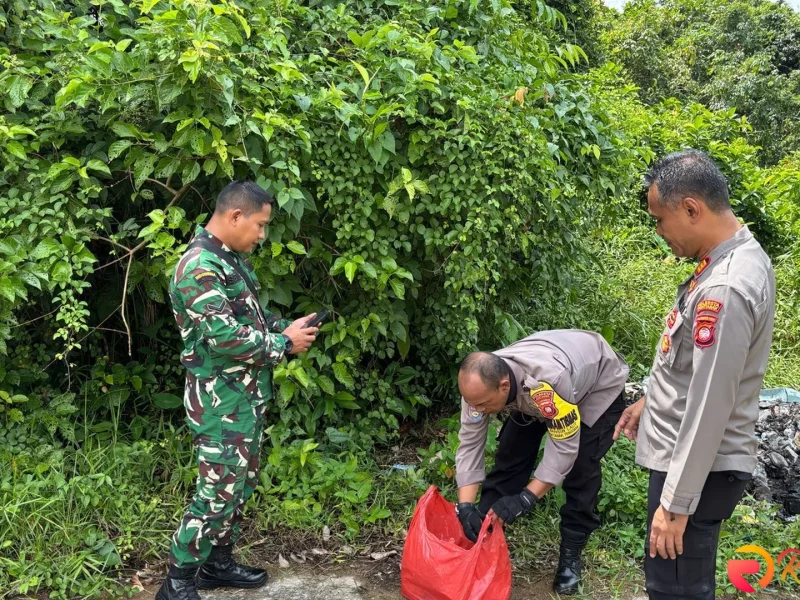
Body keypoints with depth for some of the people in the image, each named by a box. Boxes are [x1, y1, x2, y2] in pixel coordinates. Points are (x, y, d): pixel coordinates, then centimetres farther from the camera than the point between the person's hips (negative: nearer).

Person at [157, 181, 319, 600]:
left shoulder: (231, 260, 11)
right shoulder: (199, 267, -20)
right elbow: (224, 338, -26)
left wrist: (286, 328, 3)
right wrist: (285, 344, -15)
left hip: (246, 394, 10)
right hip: (220, 400, -10)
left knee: (241, 484, 17)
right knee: (219, 491, -4)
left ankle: (218, 562, 32)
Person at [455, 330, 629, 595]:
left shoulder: (548, 383, -47)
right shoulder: (480, 383, -28)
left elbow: (564, 448, -35)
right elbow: (469, 443, -21)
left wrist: (526, 498, -37)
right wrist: (465, 505, -29)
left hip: (598, 384, -5)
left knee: (581, 467, -15)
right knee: (511, 454, -4)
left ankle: (571, 553, 3)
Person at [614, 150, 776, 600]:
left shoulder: (724, 290, -28)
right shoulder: (740, 255, 4)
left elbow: (709, 409, -26)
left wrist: (676, 503, -20)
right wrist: (652, 401, 24)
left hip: (698, 467, -10)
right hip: (685, 454, 10)